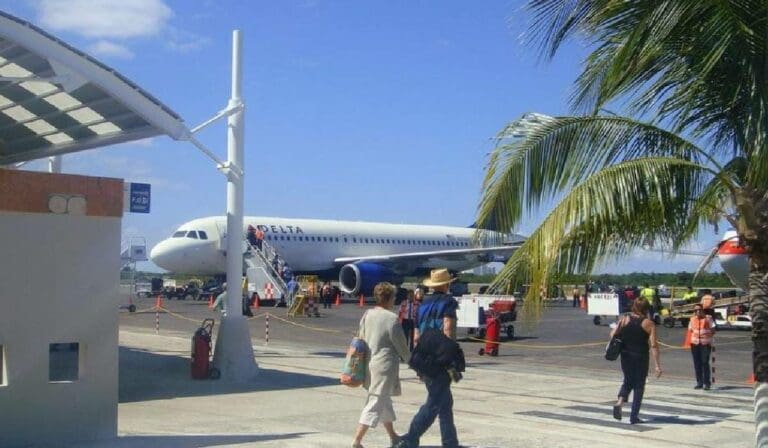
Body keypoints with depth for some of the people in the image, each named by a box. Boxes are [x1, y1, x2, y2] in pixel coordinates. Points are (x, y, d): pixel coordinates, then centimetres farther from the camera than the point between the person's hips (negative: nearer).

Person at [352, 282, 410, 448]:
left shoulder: (367, 315, 3)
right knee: (375, 404, -4)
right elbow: (401, 345, -9)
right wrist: (409, 359, 9)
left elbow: (361, 338, 9)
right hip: (385, 365, -8)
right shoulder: (391, 318, -16)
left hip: (369, 364, 8)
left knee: (384, 400, 21)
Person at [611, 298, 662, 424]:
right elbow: (654, 345, -12)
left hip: (626, 356, 3)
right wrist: (657, 365, -11)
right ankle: (634, 416, 9)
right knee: (639, 385, 10)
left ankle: (620, 401, -6)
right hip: (641, 357, -3)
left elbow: (613, 335, -4)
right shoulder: (648, 324, -8)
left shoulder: (624, 319, -1)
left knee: (628, 381, 21)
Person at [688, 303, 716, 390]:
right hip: (695, 344, 4)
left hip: (705, 343, -4)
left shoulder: (708, 318, 1)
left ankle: (707, 383, -4)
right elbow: (690, 330, 19)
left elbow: (713, 331, 2)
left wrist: (707, 336, -11)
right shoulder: (692, 320, 12)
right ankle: (699, 382, 11)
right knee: (697, 363, 4)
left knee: (705, 363, -10)